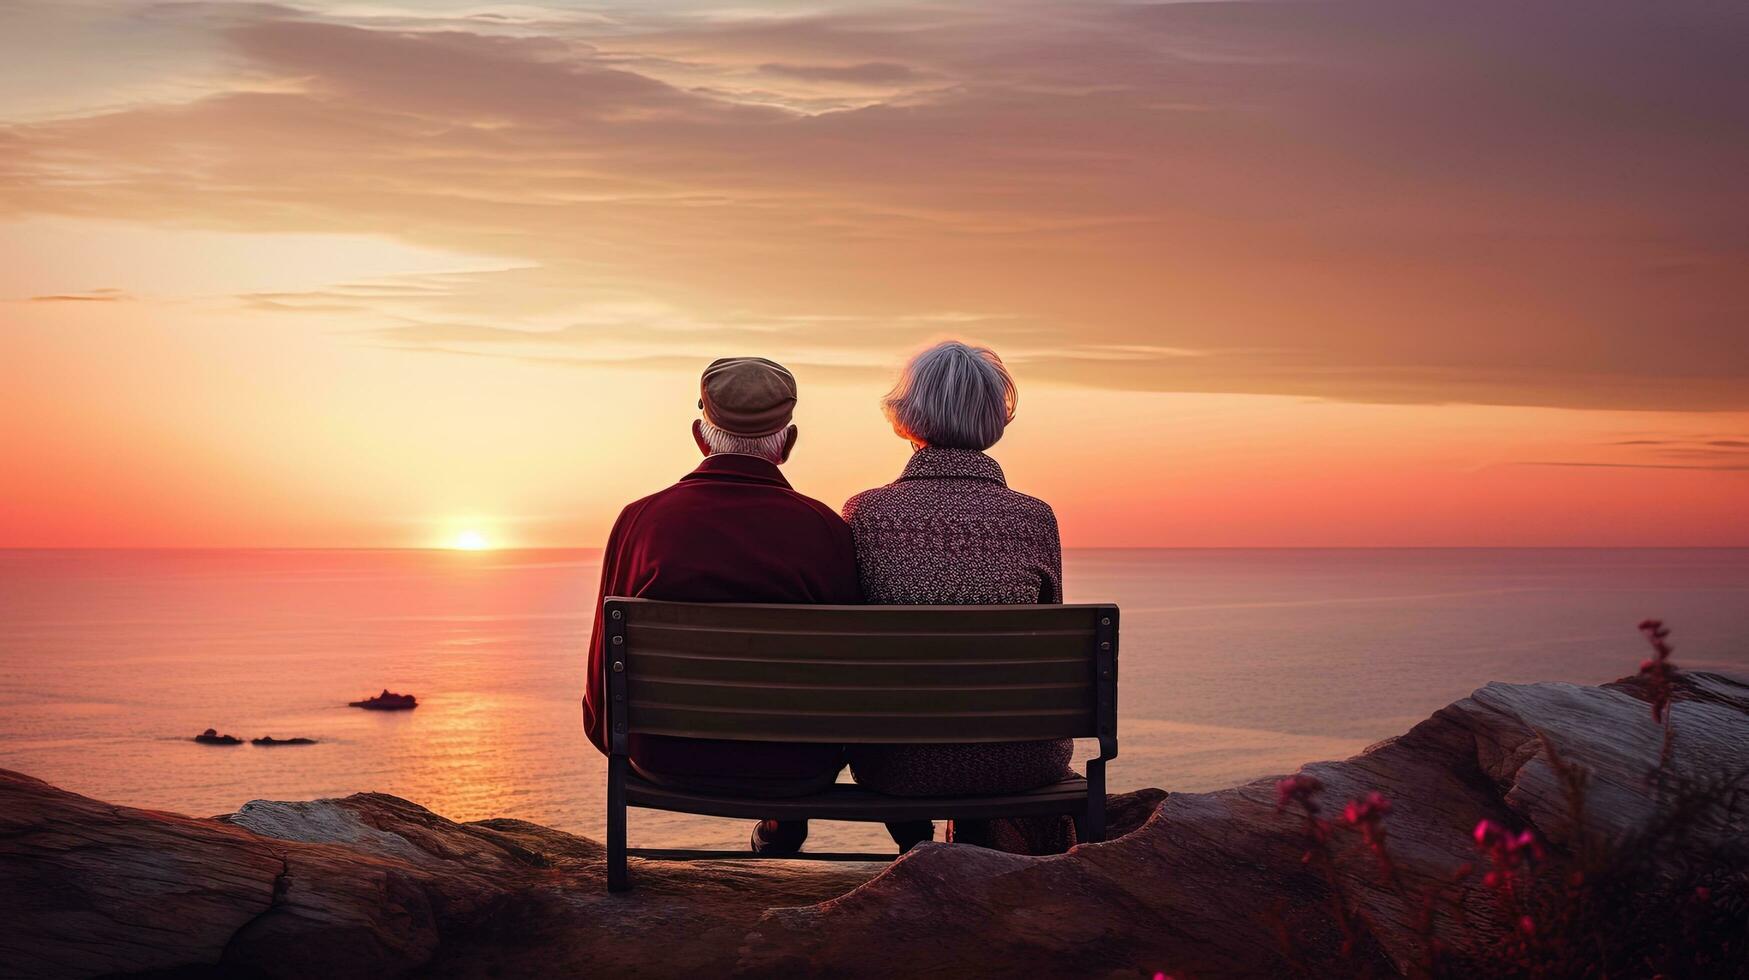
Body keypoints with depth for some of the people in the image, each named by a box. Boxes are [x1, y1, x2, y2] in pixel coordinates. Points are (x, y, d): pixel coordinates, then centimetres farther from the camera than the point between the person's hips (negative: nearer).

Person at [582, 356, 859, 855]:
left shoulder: (639, 519, -8)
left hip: (665, 758, 2)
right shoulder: (825, 528, -12)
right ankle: (783, 825, 48)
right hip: (796, 766, -1)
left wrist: (617, 738, 22)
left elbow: (606, 666, 1)